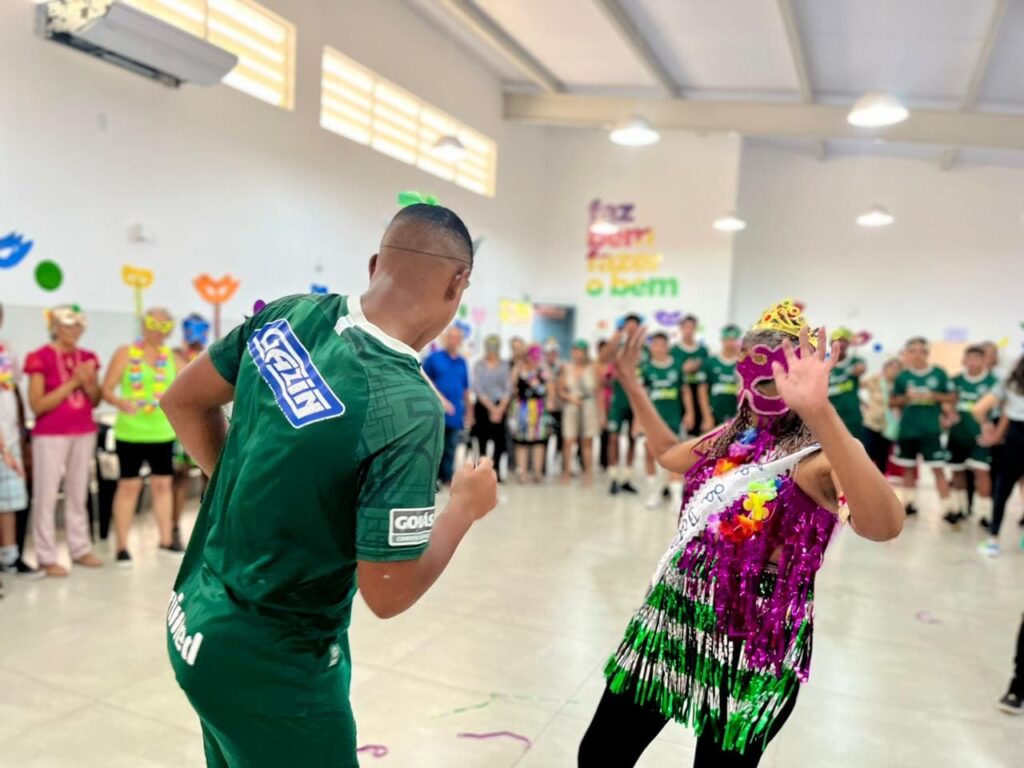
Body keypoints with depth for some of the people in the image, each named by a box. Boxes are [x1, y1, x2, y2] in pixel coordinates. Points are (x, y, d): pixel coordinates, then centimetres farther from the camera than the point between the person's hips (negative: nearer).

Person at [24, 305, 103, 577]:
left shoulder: (87, 358, 8)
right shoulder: (40, 358, -8)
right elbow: (37, 405, -12)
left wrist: (88, 384, -10)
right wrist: (71, 383, -17)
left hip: (84, 433, 5)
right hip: (50, 435, -5)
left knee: (78, 493, 11)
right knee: (46, 495, -1)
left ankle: (81, 549, 19)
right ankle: (47, 557, 7)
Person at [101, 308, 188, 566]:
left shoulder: (171, 356, 7)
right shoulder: (125, 353, -2)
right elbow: (107, 390, -6)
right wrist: (121, 403, -25)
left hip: (162, 432, 3)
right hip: (131, 432, -3)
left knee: (163, 484, 9)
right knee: (129, 485, 1)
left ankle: (166, 539, 20)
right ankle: (121, 546, 9)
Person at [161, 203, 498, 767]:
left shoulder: (288, 314, -10)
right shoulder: (408, 407, -29)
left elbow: (183, 402, 5)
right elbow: (388, 595, -23)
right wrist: (466, 506, -8)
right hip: (270, 662, -6)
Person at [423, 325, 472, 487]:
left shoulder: (462, 362, 12)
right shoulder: (433, 358, 0)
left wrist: (469, 411, 16)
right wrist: (440, 398, -10)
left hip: (455, 413, 4)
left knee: (450, 448, 7)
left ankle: (447, 478, 15)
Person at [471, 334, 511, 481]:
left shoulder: (504, 365, 6)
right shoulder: (479, 365, 0)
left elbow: (508, 388, 2)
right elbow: (478, 389, -5)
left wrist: (500, 408, -9)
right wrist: (491, 408, -9)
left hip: (501, 406, 2)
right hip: (483, 406, -2)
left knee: (501, 441, -2)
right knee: (482, 440, -1)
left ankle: (496, 469, 15)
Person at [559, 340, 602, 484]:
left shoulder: (594, 368, 0)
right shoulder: (567, 368, 4)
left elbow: (599, 391, 3)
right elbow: (560, 389, 9)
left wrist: (600, 412, 1)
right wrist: (570, 397, -10)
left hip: (589, 406, -1)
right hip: (571, 407, 1)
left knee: (587, 442, 4)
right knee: (568, 441, -4)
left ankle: (588, 474, 11)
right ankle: (566, 472, 6)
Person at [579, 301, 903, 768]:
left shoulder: (819, 457, -18)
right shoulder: (730, 437, 5)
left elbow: (883, 525, -40)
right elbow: (668, 453, 26)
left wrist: (819, 410, -51)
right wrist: (630, 381, 23)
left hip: (753, 640, -6)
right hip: (675, 615, 7)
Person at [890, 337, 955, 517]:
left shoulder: (939, 373, -1)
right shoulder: (903, 375, 2)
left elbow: (952, 397, 4)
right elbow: (893, 401, 7)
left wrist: (934, 396, -13)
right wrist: (906, 397, -11)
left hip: (931, 429, -2)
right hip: (907, 428, 2)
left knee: (938, 468, -4)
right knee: (908, 467, 12)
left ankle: (948, 507, 0)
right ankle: (909, 502, 24)